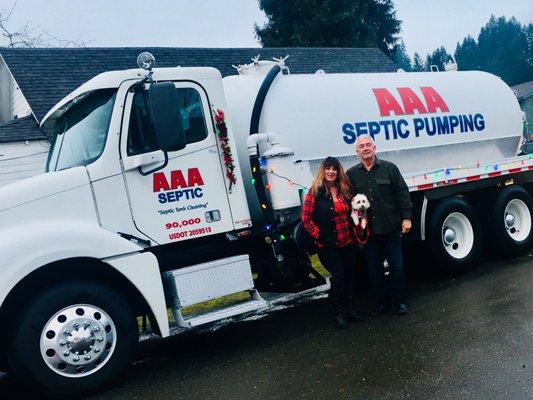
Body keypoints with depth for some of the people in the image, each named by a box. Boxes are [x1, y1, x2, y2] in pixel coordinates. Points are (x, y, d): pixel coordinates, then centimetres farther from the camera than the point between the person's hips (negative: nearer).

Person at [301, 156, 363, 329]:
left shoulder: (345, 190, 7)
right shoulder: (315, 192, -8)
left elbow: (352, 212, 18)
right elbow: (306, 218, -8)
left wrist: (354, 232, 4)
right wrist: (319, 235, -11)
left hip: (348, 242, 5)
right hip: (328, 245, -5)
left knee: (350, 275, 10)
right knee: (338, 275, -9)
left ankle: (350, 307, 27)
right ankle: (338, 312, 6)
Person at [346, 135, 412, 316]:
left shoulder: (389, 168, 2)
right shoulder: (351, 174, 4)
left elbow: (402, 193, 1)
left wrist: (406, 217, -5)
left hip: (391, 227, -1)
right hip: (368, 231, 1)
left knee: (397, 266, 5)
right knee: (374, 269, 9)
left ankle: (399, 301, 21)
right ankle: (382, 302, 23)